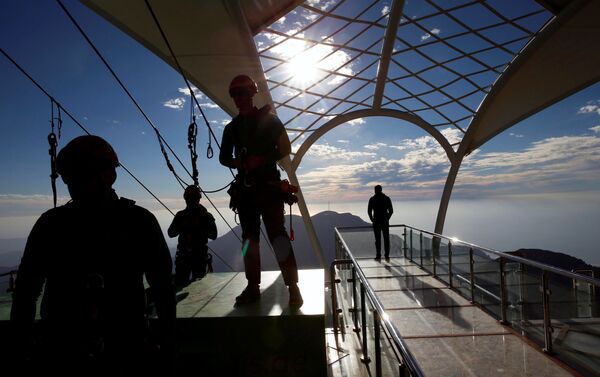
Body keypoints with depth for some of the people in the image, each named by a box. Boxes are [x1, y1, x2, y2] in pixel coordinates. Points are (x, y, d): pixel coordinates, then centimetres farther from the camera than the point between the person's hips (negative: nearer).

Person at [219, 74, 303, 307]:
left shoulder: (269, 120, 4)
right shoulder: (232, 127, 15)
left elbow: (285, 149, 0)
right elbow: (223, 157, 16)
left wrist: (261, 159, -14)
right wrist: (236, 162, -7)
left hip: (269, 185, -4)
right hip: (244, 187, 5)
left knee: (278, 235, -10)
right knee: (249, 237, 5)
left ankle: (293, 287, -5)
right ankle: (253, 287, 12)